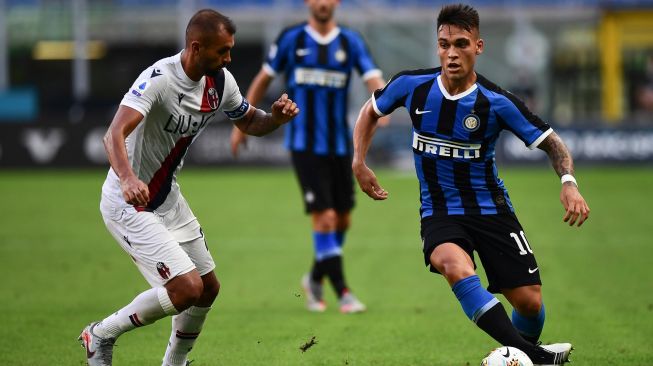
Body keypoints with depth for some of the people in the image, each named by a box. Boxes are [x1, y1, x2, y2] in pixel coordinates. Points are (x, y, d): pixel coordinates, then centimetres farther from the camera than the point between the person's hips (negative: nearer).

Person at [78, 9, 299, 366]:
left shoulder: (220, 82, -2)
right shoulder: (159, 78, -27)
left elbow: (249, 123, 15)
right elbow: (115, 135, -39)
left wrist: (275, 117, -9)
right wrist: (128, 179, -58)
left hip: (167, 198, 9)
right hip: (129, 203, -9)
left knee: (208, 288, 13)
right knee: (187, 287, -17)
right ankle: (102, 335, 1)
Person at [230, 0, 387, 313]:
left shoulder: (350, 41, 1)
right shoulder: (291, 39, -1)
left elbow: (374, 79, -10)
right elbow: (263, 79, 10)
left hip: (339, 146, 3)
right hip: (304, 144, -3)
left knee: (342, 220, 9)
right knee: (324, 217, -13)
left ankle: (316, 279, 32)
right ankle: (342, 293, -7)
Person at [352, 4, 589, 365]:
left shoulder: (496, 102, -14)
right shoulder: (412, 86, -8)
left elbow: (550, 142, -7)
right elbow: (370, 111, 13)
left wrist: (568, 182, -25)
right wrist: (359, 163, 4)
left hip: (490, 208, 0)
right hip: (439, 211, 0)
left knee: (529, 301, -4)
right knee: (454, 265, -34)